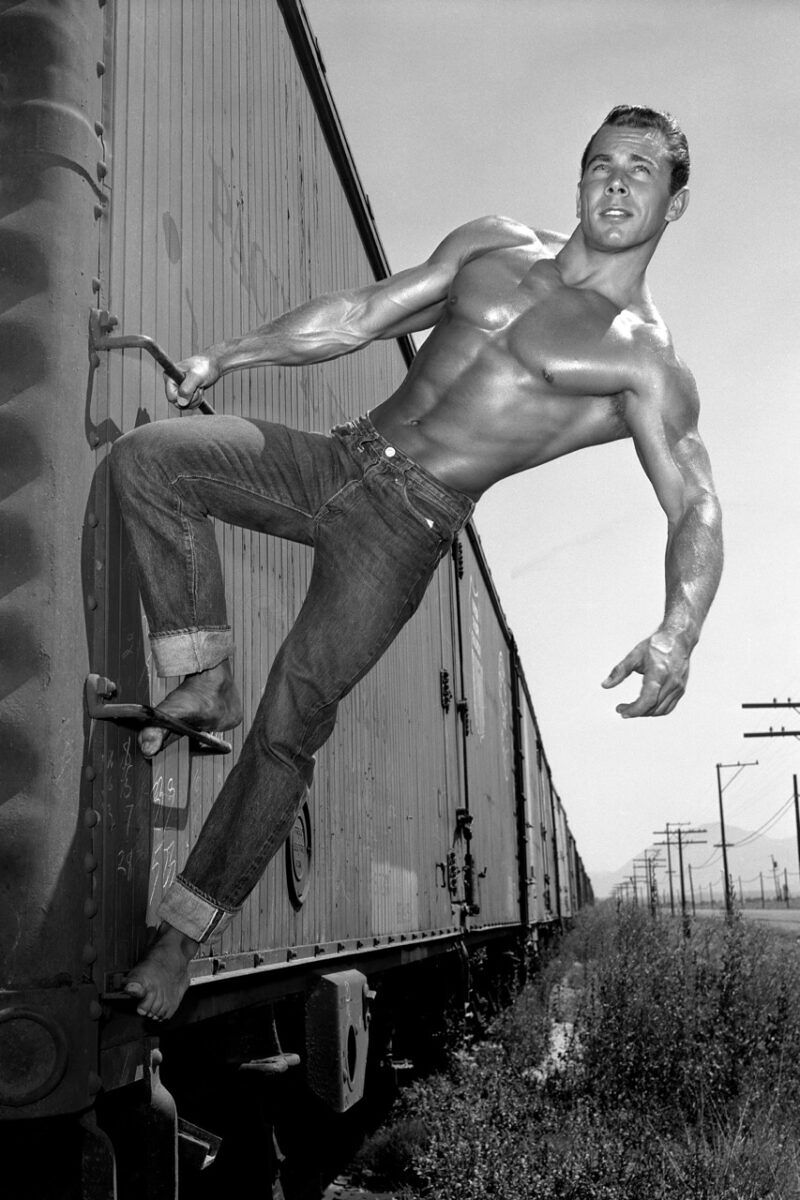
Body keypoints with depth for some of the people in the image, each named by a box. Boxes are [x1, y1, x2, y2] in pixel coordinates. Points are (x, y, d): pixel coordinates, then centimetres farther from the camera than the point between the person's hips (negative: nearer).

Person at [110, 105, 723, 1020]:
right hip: (337, 461, 6)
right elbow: (361, 316, 19)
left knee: (291, 724, -11)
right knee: (146, 456, -12)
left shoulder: (645, 362, -3)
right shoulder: (493, 246, 13)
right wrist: (230, 353, 19)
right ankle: (205, 685, -4)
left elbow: (694, 508, -11)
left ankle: (186, 931, 4)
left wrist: (677, 633, -30)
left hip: (409, 523, -5)